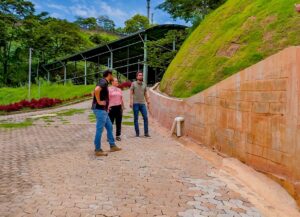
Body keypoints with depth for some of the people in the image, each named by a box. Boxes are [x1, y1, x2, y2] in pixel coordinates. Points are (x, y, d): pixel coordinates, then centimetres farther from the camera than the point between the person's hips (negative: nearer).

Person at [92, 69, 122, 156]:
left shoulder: (105, 82, 17)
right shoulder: (103, 82, -13)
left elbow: (98, 91, 28)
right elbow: (96, 90, -33)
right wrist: (98, 101, -22)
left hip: (103, 110, 10)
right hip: (100, 109, -10)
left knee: (109, 127, 16)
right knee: (99, 129, -4)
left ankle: (113, 146, 26)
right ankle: (97, 150, 3)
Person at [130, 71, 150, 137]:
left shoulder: (144, 84, 12)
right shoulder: (133, 84, 3)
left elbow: (146, 94, 15)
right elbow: (131, 93, 0)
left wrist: (148, 101, 10)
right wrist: (131, 102, -10)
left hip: (142, 103, 3)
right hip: (135, 103, -3)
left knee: (145, 118, -3)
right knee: (136, 119, 2)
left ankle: (146, 133, 4)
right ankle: (137, 133, 9)